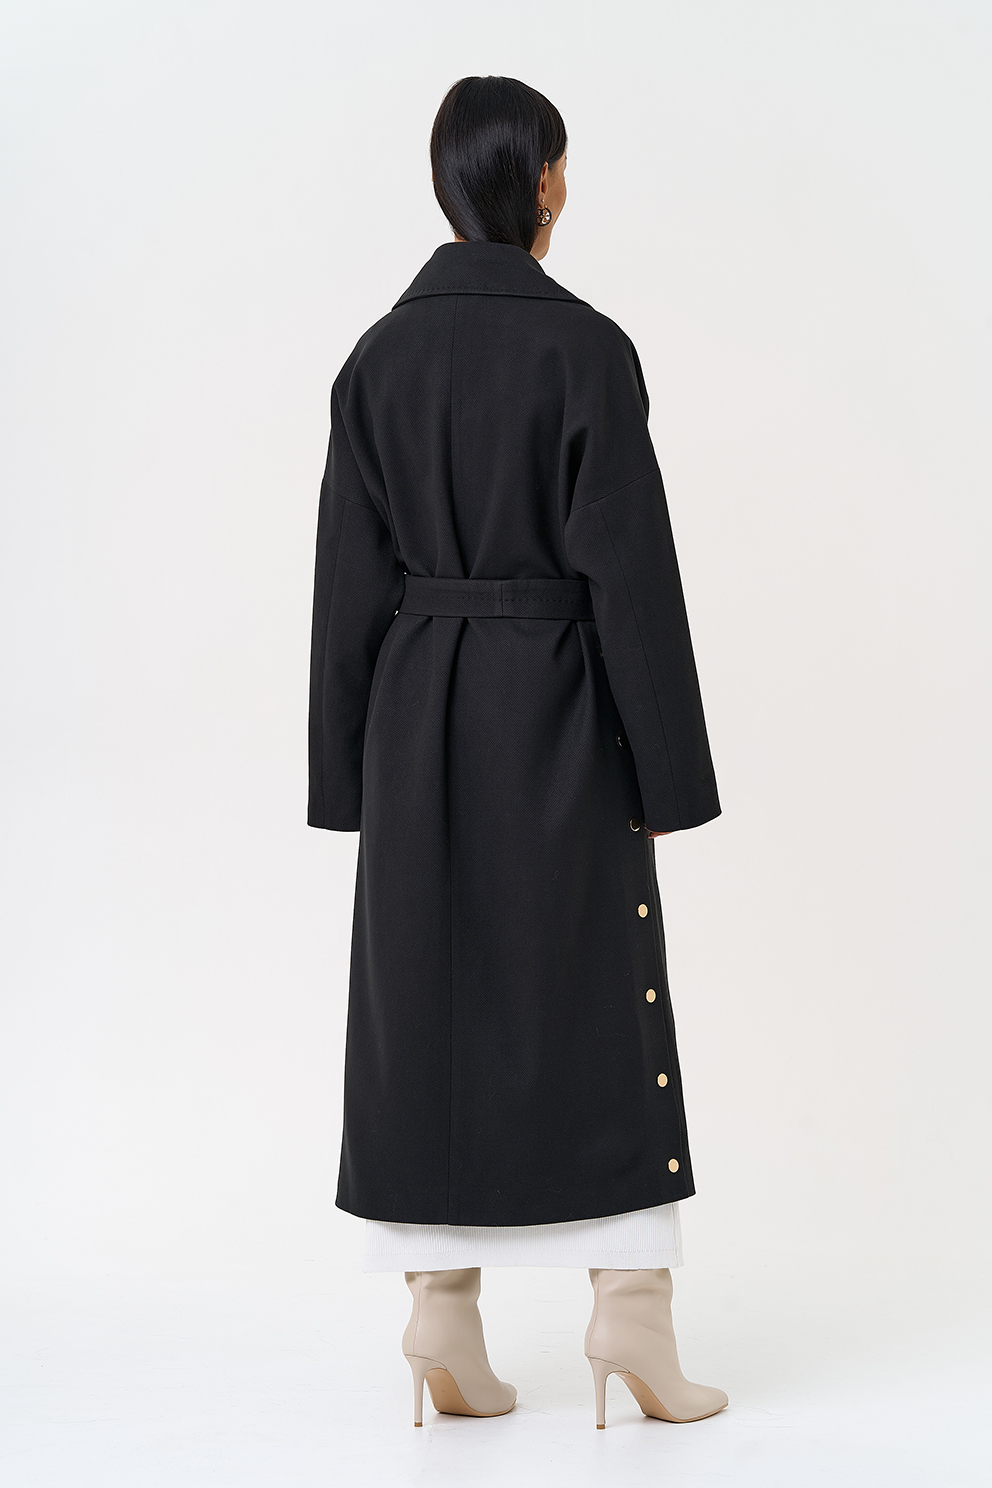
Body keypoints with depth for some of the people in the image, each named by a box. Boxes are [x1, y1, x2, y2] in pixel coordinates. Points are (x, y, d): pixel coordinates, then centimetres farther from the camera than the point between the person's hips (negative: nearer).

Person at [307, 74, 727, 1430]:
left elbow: (351, 575, 3)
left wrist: (351, 770, 9)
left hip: (420, 710, 4)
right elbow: (630, 566, -12)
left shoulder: (379, 356, 3)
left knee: (432, 1002, 8)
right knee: (600, 1000, 6)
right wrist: (664, 769, -6)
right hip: (557, 710, -3)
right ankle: (629, 1306, 6)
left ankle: (445, 1320, 10)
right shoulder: (588, 348, -10)